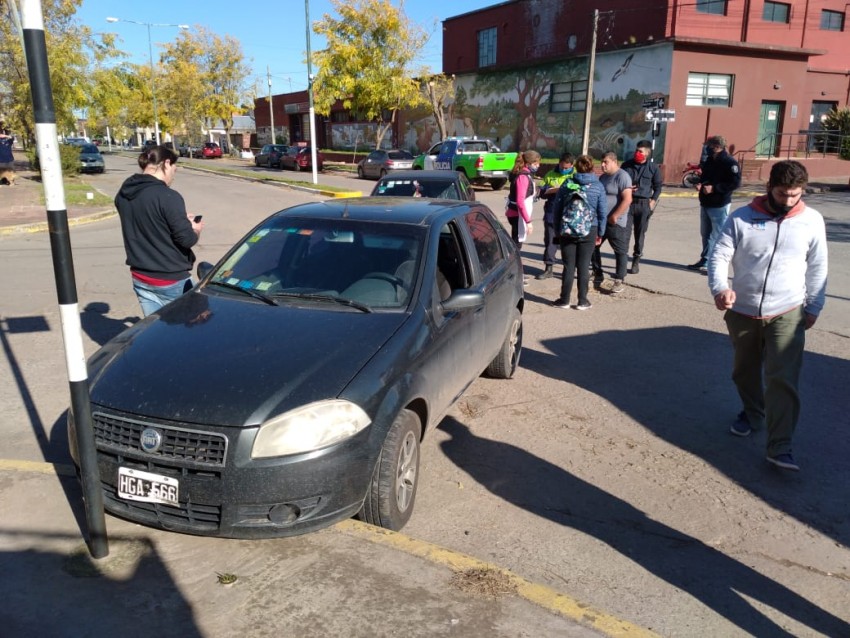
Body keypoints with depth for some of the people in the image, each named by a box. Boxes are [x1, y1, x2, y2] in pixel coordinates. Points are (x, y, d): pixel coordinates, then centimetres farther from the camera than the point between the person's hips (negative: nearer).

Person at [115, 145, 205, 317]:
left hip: (141, 278, 7)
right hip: (171, 280, -7)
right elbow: (186, 238, -20)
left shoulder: (123, 195, 3)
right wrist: (195, 230, 2)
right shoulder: (168, 196, -21)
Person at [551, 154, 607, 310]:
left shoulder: (567, 184, -1)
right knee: (584, 266, 7)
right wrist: (600, 233, 7)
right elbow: (603, 212, -1)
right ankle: (582, 301, 13)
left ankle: (564, 300, 13)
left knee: (568, 266, 7)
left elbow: (557, 208, 0)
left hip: (567, 231, 0)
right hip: (589, 231, 0)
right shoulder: (598, 186, -2)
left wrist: (557, 229, 9)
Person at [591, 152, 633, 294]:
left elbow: (627, 199, -20)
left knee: (620, 251, 0)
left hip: (617, 222, -9)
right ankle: (598, 275, 24)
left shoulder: (622, 176, -13)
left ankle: (619, 282, 4)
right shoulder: (603, 177, 14)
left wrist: (614, 217, -22)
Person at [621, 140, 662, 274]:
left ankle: (636, 261, 15)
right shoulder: (627, 165, 5)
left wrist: (653, 201, -2)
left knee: (640, 233, 5)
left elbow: (658, 187, 9)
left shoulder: (653, 167, 2)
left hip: (644, 204, -1)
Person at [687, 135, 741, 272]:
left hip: (719, 205, -9)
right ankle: (705, 261, 26)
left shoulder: (730, 162, -13)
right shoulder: (709, 160, 12)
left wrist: (714, 188, -22)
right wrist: (699, 183, 3)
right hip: (705, 203, 9)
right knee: (705, 234, 16)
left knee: (717, 235, -6)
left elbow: (736, 183, -19)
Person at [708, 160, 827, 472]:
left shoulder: (812, 221, -3)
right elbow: (718, 255, -11)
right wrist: (720, 288, -29)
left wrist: (813, 307, 7)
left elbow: (817, 268, 5)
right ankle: (752, 414, 43)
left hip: (787, 313, -1)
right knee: (745, 372, 18)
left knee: (783, 379, -9)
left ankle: (779, 447, -5)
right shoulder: (742, 218, -7)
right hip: (742, 312, 1)